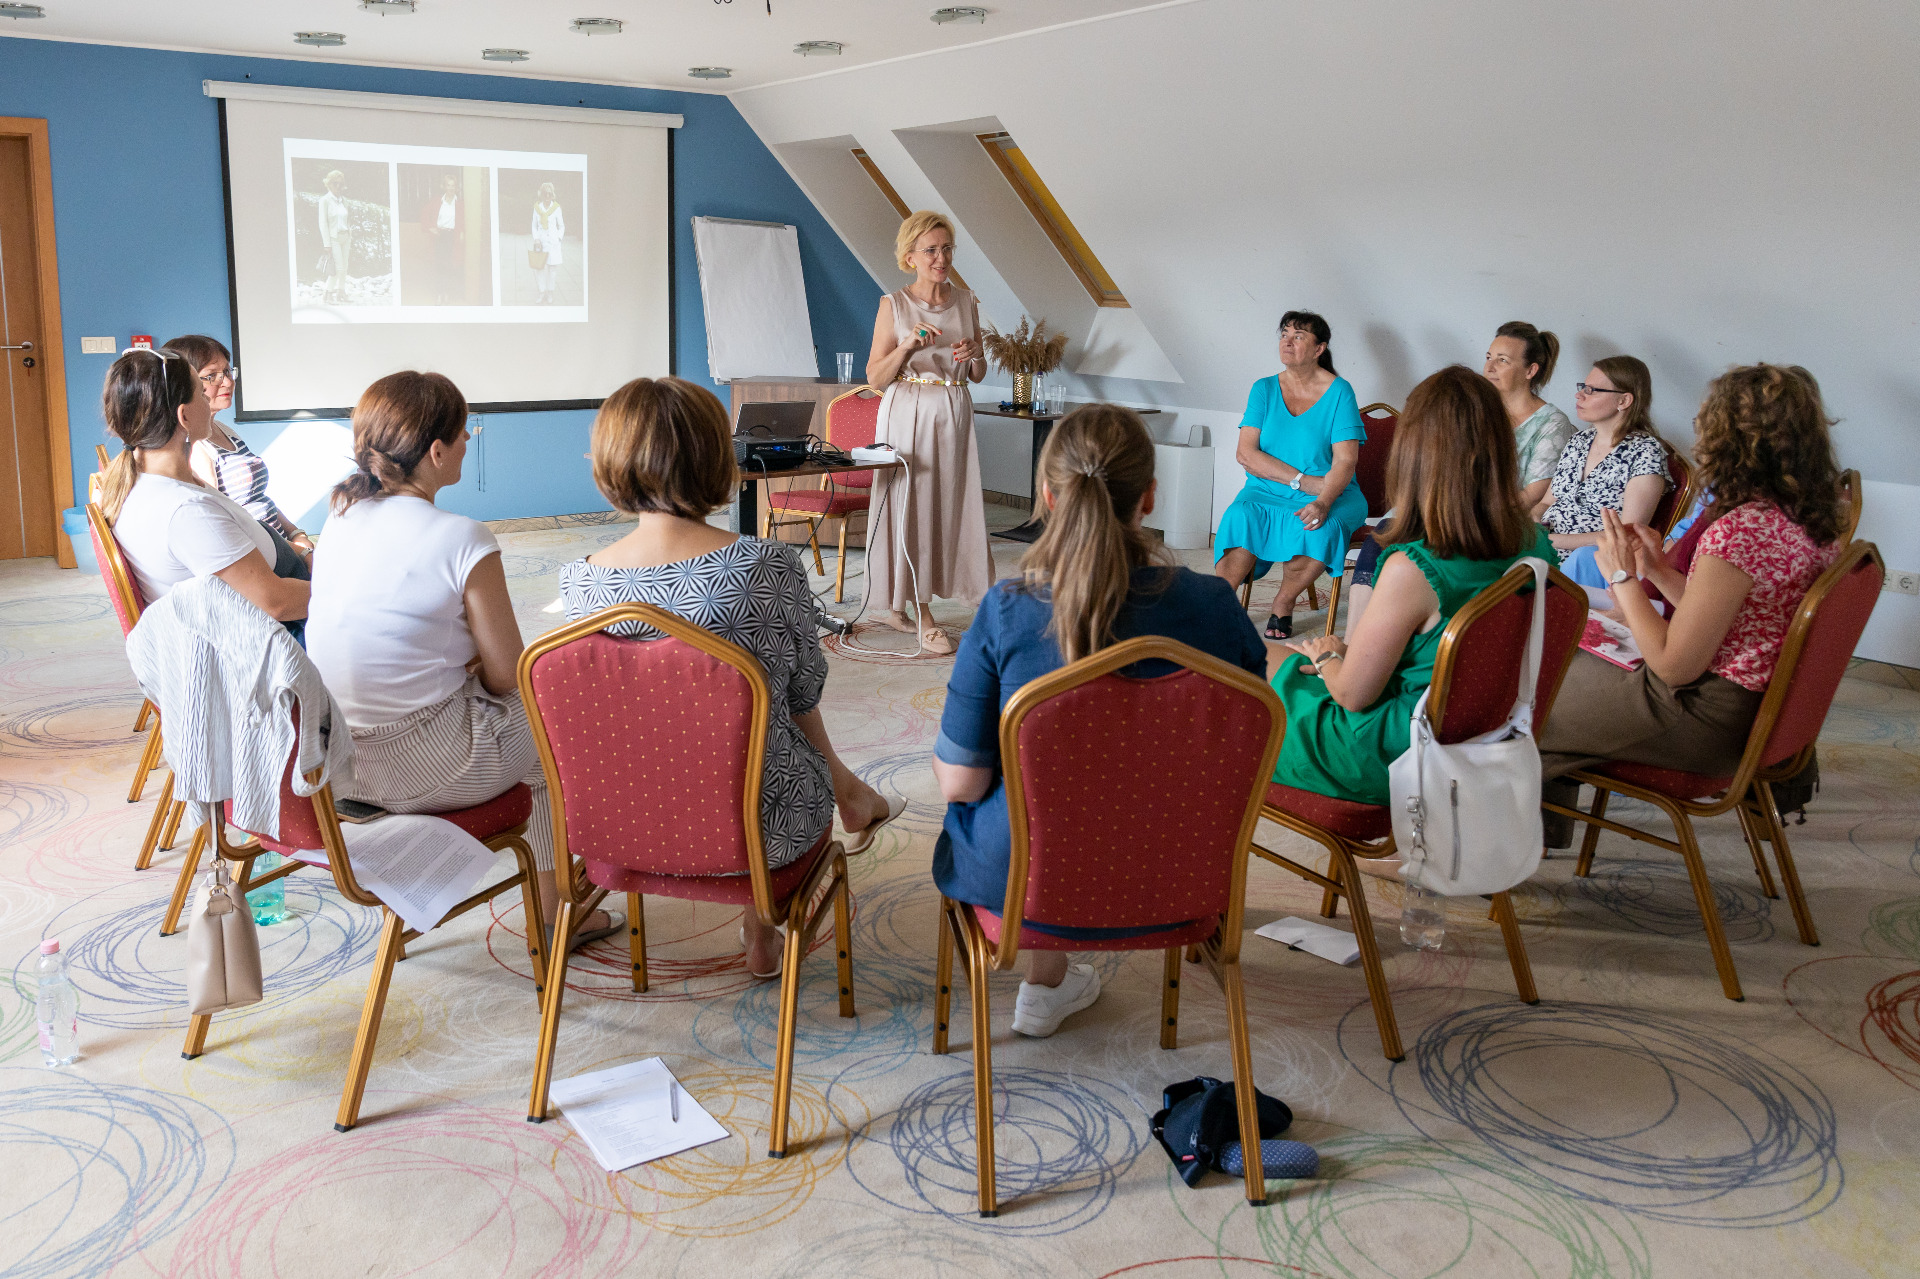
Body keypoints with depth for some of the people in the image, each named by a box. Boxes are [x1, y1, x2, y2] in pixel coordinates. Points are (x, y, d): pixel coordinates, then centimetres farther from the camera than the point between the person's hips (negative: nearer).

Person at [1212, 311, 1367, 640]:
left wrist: (1323, 502, -30)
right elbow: (1245, 453, -3)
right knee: (1240, 517, -31)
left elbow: (1345, 461, -10)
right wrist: (1301, 480, -14)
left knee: (1320, 527, -34)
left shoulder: (1338, 391, -2)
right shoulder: (1264, 389, 7)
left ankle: (1283, 604, -11)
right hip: (1267, 489, 2)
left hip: (1330, 492, -2)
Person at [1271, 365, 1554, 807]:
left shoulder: (1413, 569, -31)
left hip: (1406, 755, -7)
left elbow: (1352, 694, -20)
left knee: (1288, 675, 16)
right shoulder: (1535, 543, -8)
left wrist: (1327, 655, 5)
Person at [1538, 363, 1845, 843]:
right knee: (1567, 664, 23)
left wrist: (1623, 577, -12)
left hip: (1707, 722, -10)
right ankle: (1548, 831, 35)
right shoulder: (1810, 519, 1)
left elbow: (1675, 665, -22)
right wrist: (1659, 570, 5)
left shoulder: (1738, 531, -28)